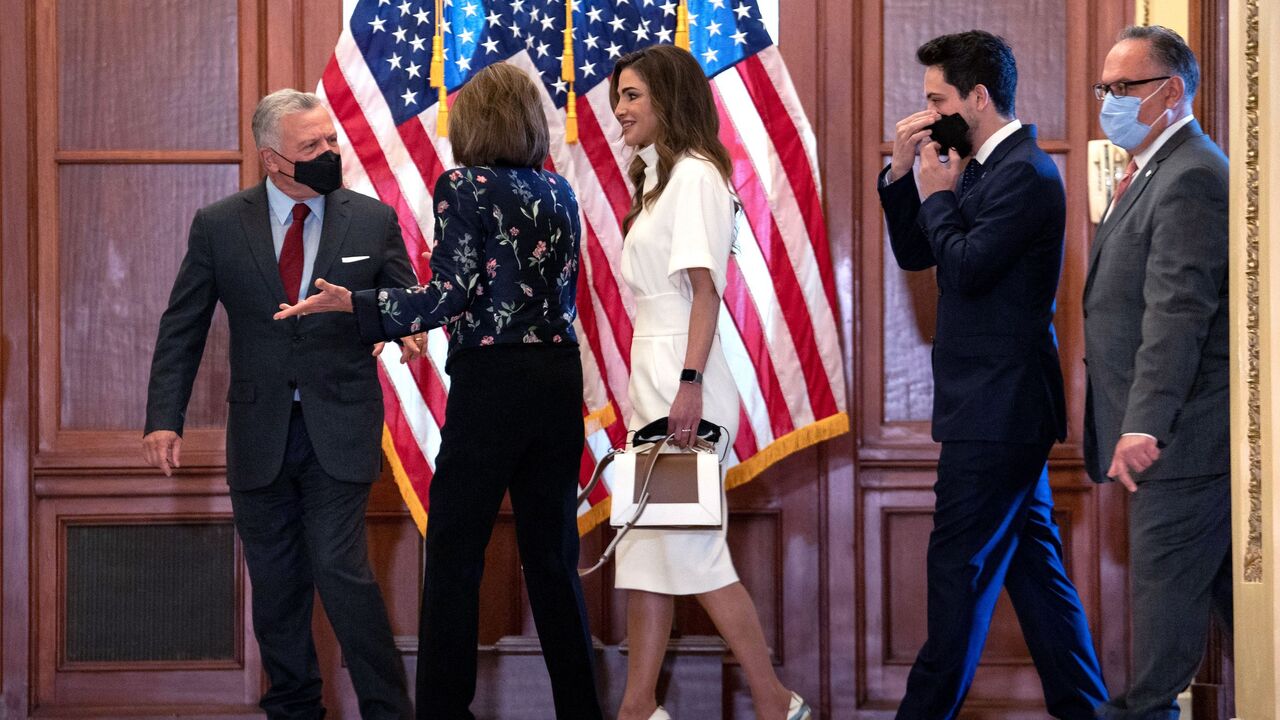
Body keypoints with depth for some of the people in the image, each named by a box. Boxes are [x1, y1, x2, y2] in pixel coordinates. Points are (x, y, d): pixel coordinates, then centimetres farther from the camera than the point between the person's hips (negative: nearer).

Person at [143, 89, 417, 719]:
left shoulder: (373, 220, 2)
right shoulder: (218, 225, 2)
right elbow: (182, 329, 4)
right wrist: (164, 419, -4)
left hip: (338, 430, -2)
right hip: (259, 431, 2)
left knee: (341, 570, -12)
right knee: (276, 585, 9)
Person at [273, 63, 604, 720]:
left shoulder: (463, 186, -6)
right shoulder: (559, 191, 11)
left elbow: (451, 296, -13)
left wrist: (353, 304, -7)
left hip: (491, 382, -6)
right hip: (559, 376, 6)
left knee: (454, 555, 0)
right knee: (552, 555, 11)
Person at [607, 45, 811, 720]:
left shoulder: (694, 175, -10)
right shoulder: (660, 177, 19)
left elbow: (705, 287, -18)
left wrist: (689, 382, -25)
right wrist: (657, 385, 15)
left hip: (681, 370, -10)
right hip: (651, 371, 10)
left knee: (691, 548, -8)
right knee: (644, 544, 7)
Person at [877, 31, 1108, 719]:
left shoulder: (1025, 172, -15)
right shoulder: (984, 168, 14)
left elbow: (967, 267, -22)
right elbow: (914, 255, 17)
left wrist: (938, 194, -8)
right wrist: (902, 174, 5)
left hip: (997, 406, -10)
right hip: (1006, 403, 10)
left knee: (959, 565, -5)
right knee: (1031, 560, 14)